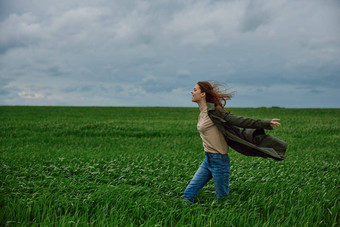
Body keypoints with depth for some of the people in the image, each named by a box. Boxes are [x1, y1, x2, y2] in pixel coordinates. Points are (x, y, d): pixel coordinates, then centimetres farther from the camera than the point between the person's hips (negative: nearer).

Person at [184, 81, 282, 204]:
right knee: (188, 194, 6)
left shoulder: (212, 110, -15)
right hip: (208, 160, 8)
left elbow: (238, 120, -15)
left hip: (219, 160, -8)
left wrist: (265, 123, -16)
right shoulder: (202, 112, 11)